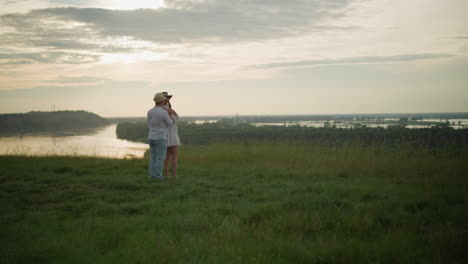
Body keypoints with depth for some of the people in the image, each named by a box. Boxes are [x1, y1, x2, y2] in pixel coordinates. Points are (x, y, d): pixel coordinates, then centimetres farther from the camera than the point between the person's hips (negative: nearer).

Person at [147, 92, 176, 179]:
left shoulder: (150, 112, 3)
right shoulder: (164, 113, -17)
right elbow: (169, 124, -1)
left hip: (151, 138, 6)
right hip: (160, 139, -6)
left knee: (153, 158, 11)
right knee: (160, 158, 0)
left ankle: (152, 175, 9)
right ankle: (158, 176, -1)